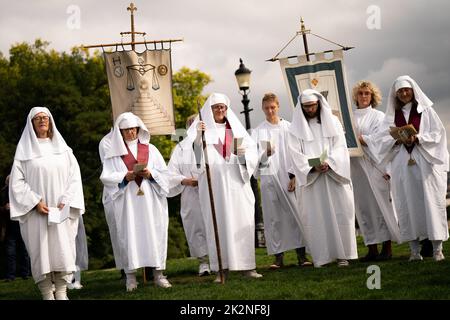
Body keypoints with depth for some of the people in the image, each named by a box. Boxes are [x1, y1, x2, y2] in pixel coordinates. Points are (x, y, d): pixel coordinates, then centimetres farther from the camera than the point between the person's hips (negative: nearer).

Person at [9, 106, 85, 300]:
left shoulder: (62, 148, 12)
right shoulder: (24, 150, 5)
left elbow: (74, 176, 8)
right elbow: (17, 181, 0)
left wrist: (65, 201, -6)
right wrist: (35, 202, -11)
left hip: (61, 210, 2)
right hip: (36, 211, -2)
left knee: (63, 249, -4)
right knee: (41, 251, -5)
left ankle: (61, 293, 0)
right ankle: (47, 294, -3)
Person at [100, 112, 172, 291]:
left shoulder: (150, 149, 13)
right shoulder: (113, 152, 8)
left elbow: (164, 173, 9)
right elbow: (106, 177, 0)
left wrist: (150, 174, -10)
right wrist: (125, 177, -15)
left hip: (150, 200, 2)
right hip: (127, 202, -1)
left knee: (154, 233, -2)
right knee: (129, 234, -5)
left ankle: (158, 274, 3)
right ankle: (130, 277, -2)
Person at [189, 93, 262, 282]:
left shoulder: (235, 127, 16)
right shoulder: (201, 126, 6)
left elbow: (252, 150, 13)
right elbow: (191, 149, -9)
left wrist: (243, 153, -10)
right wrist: (198, 134, -28)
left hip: (236, 182, 3)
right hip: (212, 182, -2)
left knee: (242, 221, -2)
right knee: (217, 222, -3)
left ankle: (246, 266, 1)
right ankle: (221, 268, -2)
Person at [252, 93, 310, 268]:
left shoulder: (289, 127, 9)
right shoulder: (258, 131, 9)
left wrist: (295, 176, -3)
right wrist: (265, 154, -20)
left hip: (289, 177, 0)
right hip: (269, 177, 0)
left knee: (296, 214, -7)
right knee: (273, 217, -1)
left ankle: (301, 255, -5)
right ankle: (278, 256, 2)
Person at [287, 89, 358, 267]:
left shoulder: (332, 122, 10)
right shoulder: (296, 128, 7)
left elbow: (339, 147, 2)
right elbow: (296, 154, -2)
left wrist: (328, 163, -16)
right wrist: (313, 166, -18)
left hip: (334, 176, 1)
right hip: (309, 178, -1)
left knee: (339, 213, -4)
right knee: (315, 217, -4)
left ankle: (342, 254, -1)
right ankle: (321, 256, -3)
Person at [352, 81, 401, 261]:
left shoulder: (378, 116, 6)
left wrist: (361, 139, -14)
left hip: (375, 166, -3)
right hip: (356, 167, 3)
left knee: (381, 204, -5)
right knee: (363, 207, 1)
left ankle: (387, 247, -3)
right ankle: (372, 248, 3)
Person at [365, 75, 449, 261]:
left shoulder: (426, 111, 7)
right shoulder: (392, 115, 13)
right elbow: (382, 139, 4)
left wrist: (418, 139, -15)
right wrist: (399, 140, -15)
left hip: (426, 164, -2)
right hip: (402, 167, 2)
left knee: (431, 203, -5)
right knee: (408, 205, -1)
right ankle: (414, 250, 2)